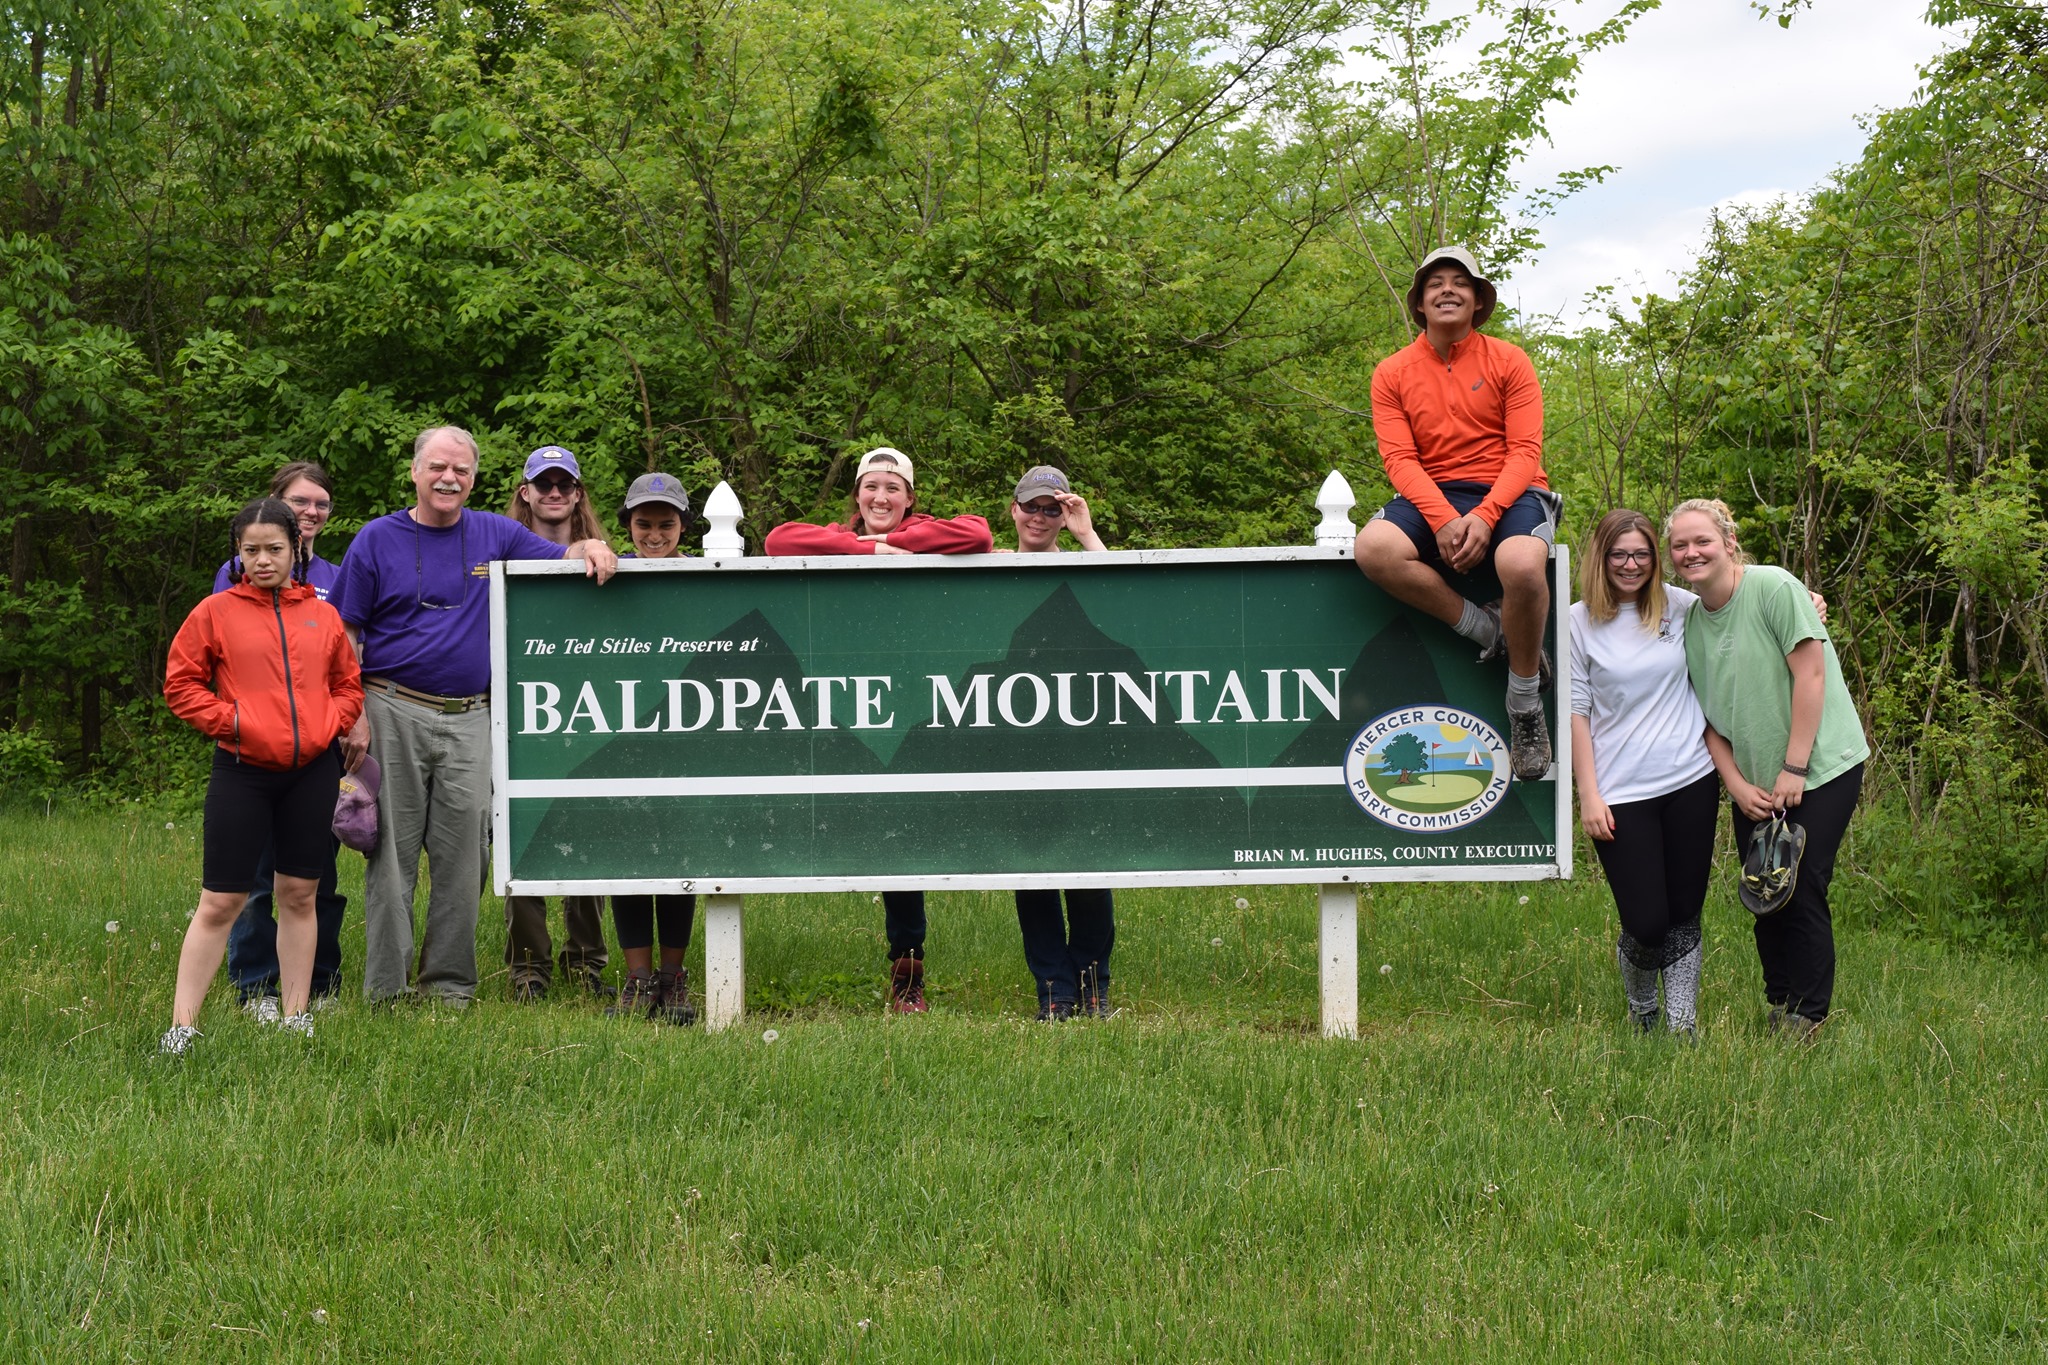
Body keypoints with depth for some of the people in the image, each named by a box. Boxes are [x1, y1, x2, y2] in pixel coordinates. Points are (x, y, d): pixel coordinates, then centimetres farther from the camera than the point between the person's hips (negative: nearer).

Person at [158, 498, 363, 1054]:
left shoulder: (322, 615, 9)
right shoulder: (216, 612, 0)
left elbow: (349, 684, 17)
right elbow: (181, 684, 2)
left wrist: (330, 723, 0)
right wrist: (231, 721, -9)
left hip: (312, 772, 3)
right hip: (242, 772, -3)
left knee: (299, 895, 9)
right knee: (220, 902, -4)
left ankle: (296, 1016, 19)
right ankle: (181, 1026, 0)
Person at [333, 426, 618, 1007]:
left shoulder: (495, 534, 11)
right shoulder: (377, 539, 4)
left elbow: (559, 557, 18)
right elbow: (346, 635, 2)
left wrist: (590, 547, -7)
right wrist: (352, 714, -7)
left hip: (469, 718, 3)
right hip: (393, 713, -2)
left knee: (462, 855, 2)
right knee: (392, 852, -1)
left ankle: (450, 982, 11)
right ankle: (385, 986, 5)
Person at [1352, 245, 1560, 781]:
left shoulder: (1508, 361, 2)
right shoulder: (1393, 373, 6)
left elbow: (1525, 451, -5)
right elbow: (1399, 458, -3)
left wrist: (1484, 516, -22)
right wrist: (1442, 520, -21)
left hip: (1508, 494, -2)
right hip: (1431, 496, 2)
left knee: (1521, 564, -37)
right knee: (1373, 548, -32)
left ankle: (1525, 706, -15)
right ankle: (1489, 629, -16)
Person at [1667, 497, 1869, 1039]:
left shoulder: (1772, 588, -13)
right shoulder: (1689, 621, 5)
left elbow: (1810, 674, -16)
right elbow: (1708, 716, 9)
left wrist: (1793, 770, -16)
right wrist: (1738, 785, -4)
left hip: (1820, 767, -6)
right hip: (1751, 781, 6)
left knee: (1802, 892, -8)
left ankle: (1806, 1020, 1)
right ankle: (1777, 1010, 19)